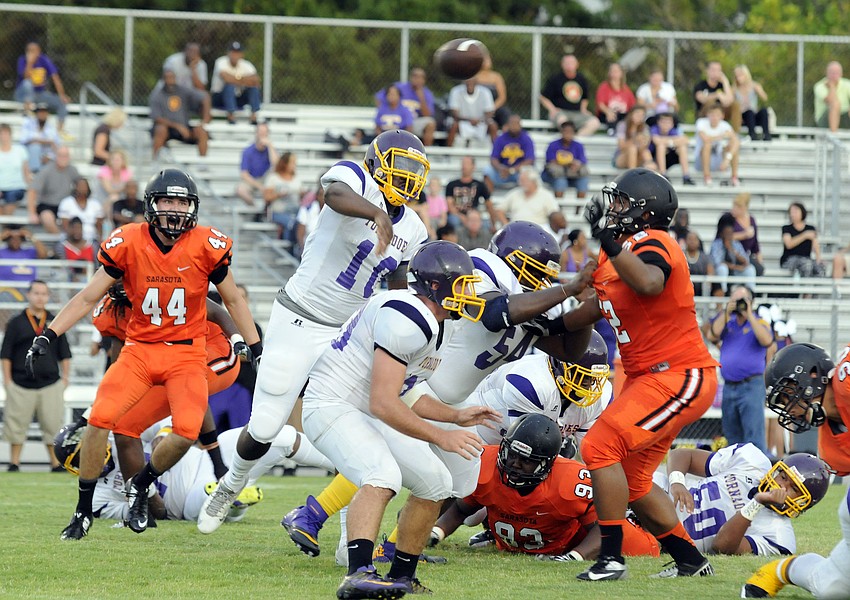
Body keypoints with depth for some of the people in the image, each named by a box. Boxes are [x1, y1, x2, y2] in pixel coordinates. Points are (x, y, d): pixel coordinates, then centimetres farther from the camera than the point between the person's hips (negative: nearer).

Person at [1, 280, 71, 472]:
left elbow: (64, 354, 16)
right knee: (17, 424, 2)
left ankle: (56, 463, 7)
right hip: (21, 383, -2)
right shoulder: (16, 323, 4)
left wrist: (65, 377, 9)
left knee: (53, 424, 0)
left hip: (51, 384, 2)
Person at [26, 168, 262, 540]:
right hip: (140, 349, 0)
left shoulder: (206, 247, -7)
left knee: (187, 432, -21)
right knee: (100, 418, -18)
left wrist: (257, 350, 7)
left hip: (186, 353, 0)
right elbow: (88, 297, 1)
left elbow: (233, 300, 7)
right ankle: (83, 510, -1)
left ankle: (140, 487, 10)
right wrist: (48, 336, -7)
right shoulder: (128, 244, -7)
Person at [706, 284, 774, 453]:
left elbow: (766, 341, -16)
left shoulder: (759, 322, 2)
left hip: (751, 386, -5)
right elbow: (712, 336, -1)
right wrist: (727, 312, -5)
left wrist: (749, 315, -13)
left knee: (754, 435, -14)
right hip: (729, 387, 5)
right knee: (732, 436, 13)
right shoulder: (727, 322, 14)